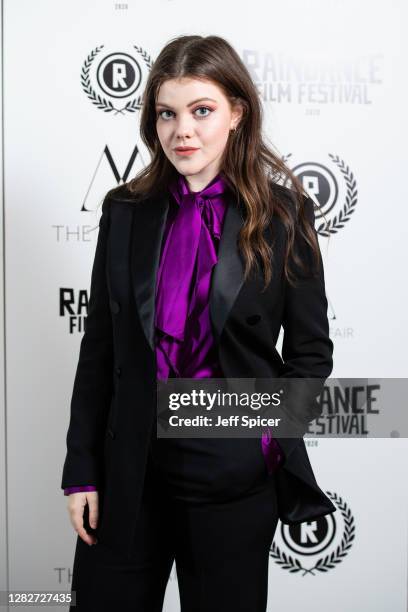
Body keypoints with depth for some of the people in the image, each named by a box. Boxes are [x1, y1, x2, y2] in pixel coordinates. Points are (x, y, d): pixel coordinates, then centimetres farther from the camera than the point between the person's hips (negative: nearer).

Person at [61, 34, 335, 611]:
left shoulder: (282, 216, -5)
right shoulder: (126, 211, 1)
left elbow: (310, 352, 1)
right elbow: (99, 349, 3)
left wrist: (265, 433, -11)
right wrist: (82, 470, 2)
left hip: (233, 476, -2)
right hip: (130, 469, 2)